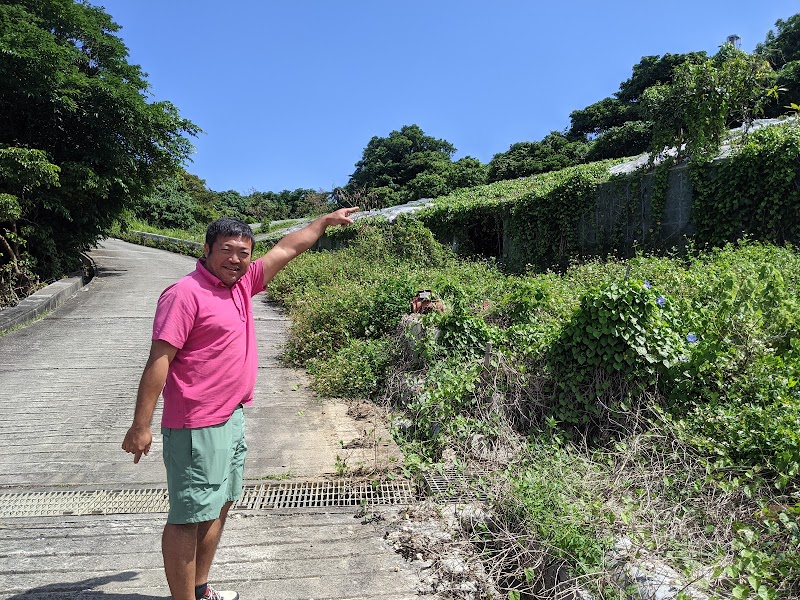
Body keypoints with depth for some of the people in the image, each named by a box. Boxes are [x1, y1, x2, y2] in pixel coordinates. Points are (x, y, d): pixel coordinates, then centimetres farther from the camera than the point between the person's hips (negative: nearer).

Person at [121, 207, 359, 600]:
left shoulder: (241, 284, 9)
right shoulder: (185, 293, -15)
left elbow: (286, 249, 18)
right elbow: (158, 361, -18)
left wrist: (327, 221, 24)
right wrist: (141, 426, -19)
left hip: (232, 420, 9)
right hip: (196, 429, -9)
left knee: (218, 507, 18)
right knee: (188, 517, 1)